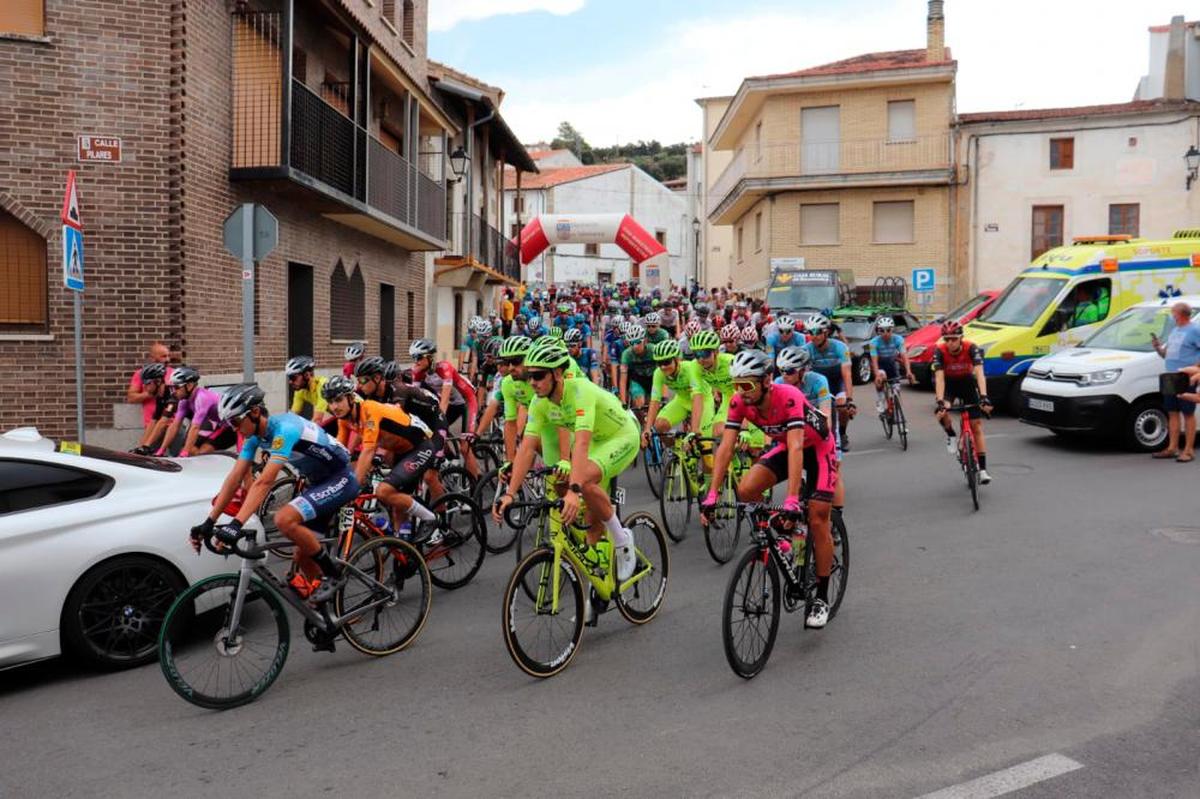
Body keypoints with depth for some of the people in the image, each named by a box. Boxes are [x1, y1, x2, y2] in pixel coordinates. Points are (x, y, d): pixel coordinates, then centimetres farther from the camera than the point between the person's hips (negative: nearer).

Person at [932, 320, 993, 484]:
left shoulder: (971, 348, -27)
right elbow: (939, 378, -33)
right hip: (948, 383, 0)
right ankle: (951, 436, 0)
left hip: (967, 382, 0)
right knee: (942, 412, -32)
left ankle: (983, 469, -3)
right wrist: (940, 402, -46)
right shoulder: (939, 351, -26)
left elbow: (979, 373, -36)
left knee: (977, 426, -6)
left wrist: (983, 397, -50)